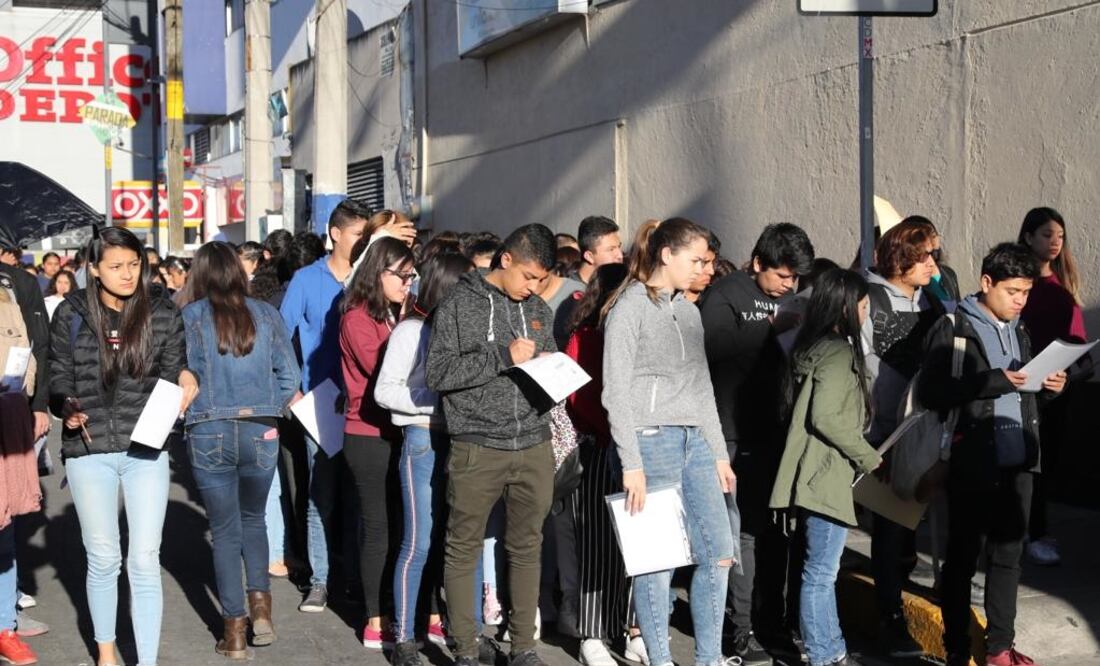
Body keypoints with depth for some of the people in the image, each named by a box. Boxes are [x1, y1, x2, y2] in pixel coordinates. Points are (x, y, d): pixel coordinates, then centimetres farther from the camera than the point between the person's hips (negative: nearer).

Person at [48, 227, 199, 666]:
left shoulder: (163, 314, 0)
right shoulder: (71, 315, 0)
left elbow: (172, 378, 6)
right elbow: (58, 379, 4)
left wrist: (184, 380, -17)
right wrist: (66, 409, -17)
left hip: (146, 450, 0)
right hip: (89, 451, 0)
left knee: (145, 562, -2)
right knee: (103, 558, 11)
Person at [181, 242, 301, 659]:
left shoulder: (190, 318, -4)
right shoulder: (265, 314, 2)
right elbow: (289, 376, -1)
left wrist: (192, 412, 8)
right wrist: (268, 410, 12)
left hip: (209, 434, -2)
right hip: (260, 432, 2)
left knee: (225, 531, 10)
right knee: (253, 519, 23)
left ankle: (234, 629, 11)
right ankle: (260, 605, 8)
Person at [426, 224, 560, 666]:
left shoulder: (539, 310, 12)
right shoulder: (461, 303, -4)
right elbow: (438, 372, -11)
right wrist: (502, 356, -16)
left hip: (534, 447, 5)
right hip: (477, 448, -5)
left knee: (527, 548, 11)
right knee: (463, 551, 3)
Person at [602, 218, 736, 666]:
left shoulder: (688, 310, 17)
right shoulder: (630, 307, -5)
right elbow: (616, 392, -10)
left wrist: (719, 454, 18)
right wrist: (631, 463, -14)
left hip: (695, 442, 7)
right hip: (653, 441, -7)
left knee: (718, 553, 2)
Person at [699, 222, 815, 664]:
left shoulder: (788, 297, 12)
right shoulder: (725, 296, -7)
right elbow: (715, 352, -20)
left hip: (777, 431, 6)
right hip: (738, 436, -6)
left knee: (775, 529, 12)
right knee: (746, 532, -2)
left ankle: (773, 622, 23)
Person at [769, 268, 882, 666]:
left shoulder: (816, 347, 14)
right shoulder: (838, 352, -14)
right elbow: (827, 417, -22)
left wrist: (862, 457, 16)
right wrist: (869, 458, -13)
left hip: (820, 476, 10)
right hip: (826, 478, -10)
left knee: (822, 570, 16)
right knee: (821, 572, -2)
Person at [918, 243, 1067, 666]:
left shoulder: (1018, 332, 13)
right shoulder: (953, 329, -8)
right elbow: (930, 392, -17)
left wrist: (1048, 387, -1)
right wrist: (992, 382, -22)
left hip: (1017, 463, 7)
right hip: (972, 466, -6)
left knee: (1007, 555, 14)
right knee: (962, 558, 4)